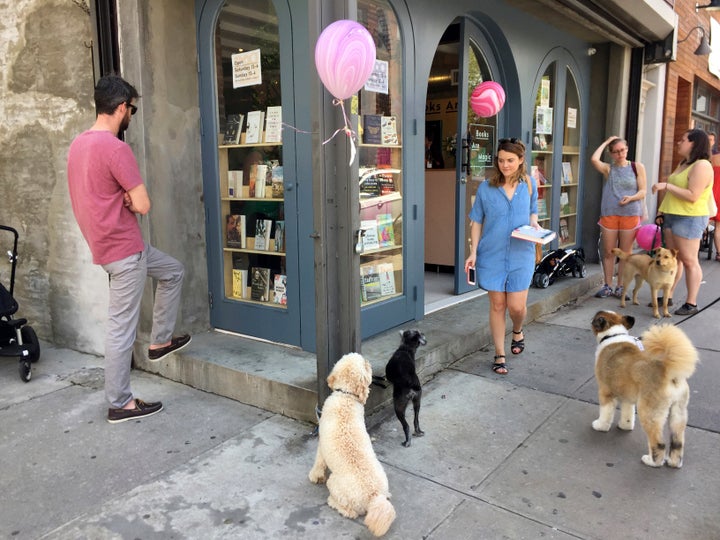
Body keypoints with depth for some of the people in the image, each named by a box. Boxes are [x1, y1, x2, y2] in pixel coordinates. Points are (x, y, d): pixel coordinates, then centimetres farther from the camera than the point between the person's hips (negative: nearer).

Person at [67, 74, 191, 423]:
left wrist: (125, 197, -2)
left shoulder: (79, 144, 10)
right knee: (121, 328, -1)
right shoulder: (115, 148, -20)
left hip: (110, 241, 10)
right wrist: (131, 198, 1)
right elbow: (143, 205, -21)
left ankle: (159, 341, 30)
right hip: (124, 248, -10)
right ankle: (119, 403, 12)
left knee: (173, 272, 25)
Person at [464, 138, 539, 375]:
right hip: (491, 255, 0)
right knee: (497, 305, 5)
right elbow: (477, 221, 3)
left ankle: (517, 331, 36)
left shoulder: (529, 185, 3)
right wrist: (473, 252, -4)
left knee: (517, 306, -1)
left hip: (521, 255, 1)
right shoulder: (486, 187, -2)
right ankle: (499, 355, 19)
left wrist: (534, 224, -6)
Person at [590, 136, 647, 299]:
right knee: (608, 253, 5)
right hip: (609, 214, 1)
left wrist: (631, 198, -20)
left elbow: (643, 191, 1)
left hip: (630, 215, -1)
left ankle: (620, 287, 13)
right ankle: (608, 286, 15)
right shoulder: (608, 169, 8)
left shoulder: (637, 167, 6)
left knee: (625, 253, 4)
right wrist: (606, 142, 1)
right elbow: (594, 159, -12)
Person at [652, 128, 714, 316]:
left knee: (689, 261, -5)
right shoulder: (683, 164, 17)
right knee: (673, 258, 12)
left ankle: (691, 304, 1)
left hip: (689, 219, -9)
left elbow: (692, 196, -23)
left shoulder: (702, 166, -13)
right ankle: (668, 297, 19)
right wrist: (663, 208, 16)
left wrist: (667, 186, -20)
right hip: (672, 216, 9)